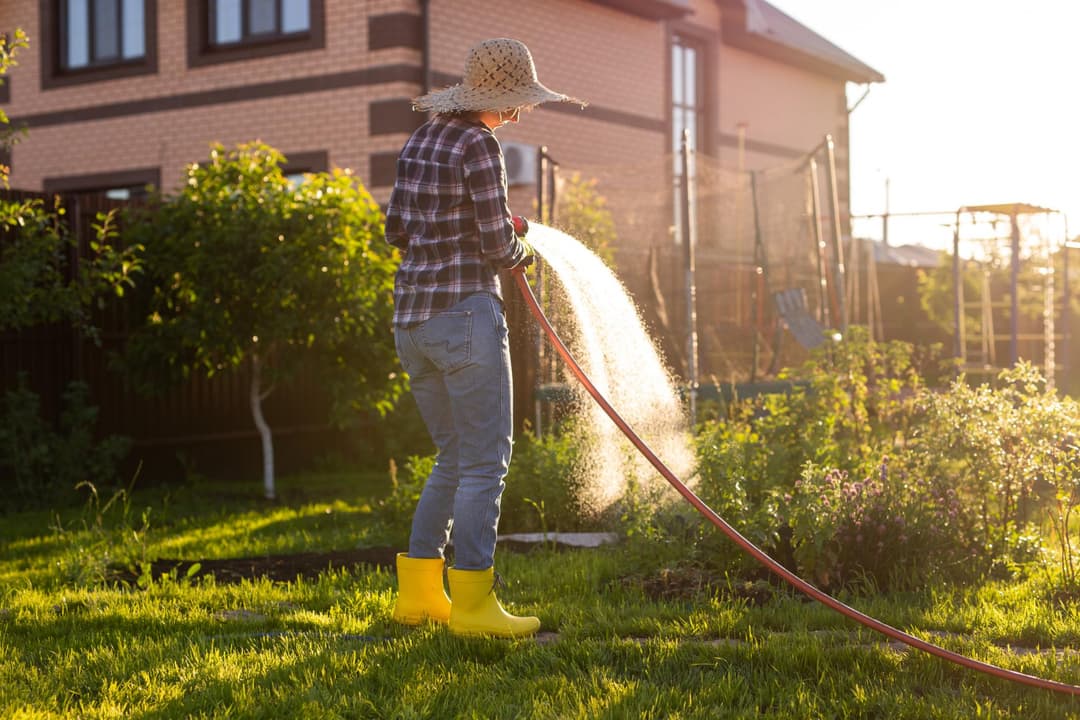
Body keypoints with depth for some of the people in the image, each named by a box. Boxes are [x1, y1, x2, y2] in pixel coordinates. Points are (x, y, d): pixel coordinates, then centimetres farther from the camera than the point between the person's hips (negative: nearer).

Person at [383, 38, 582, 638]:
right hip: (465, 311, -9)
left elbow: (398, 229, 18)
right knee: (485, 460, -3)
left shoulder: (422, 139, 13)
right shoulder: (480, 146, -12)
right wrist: (522, 250, 9)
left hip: (413, 317, 9)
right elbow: (499, 248, -14)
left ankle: (419, 592, 17)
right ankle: (472, 602, -3)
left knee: (455, 459, 17)